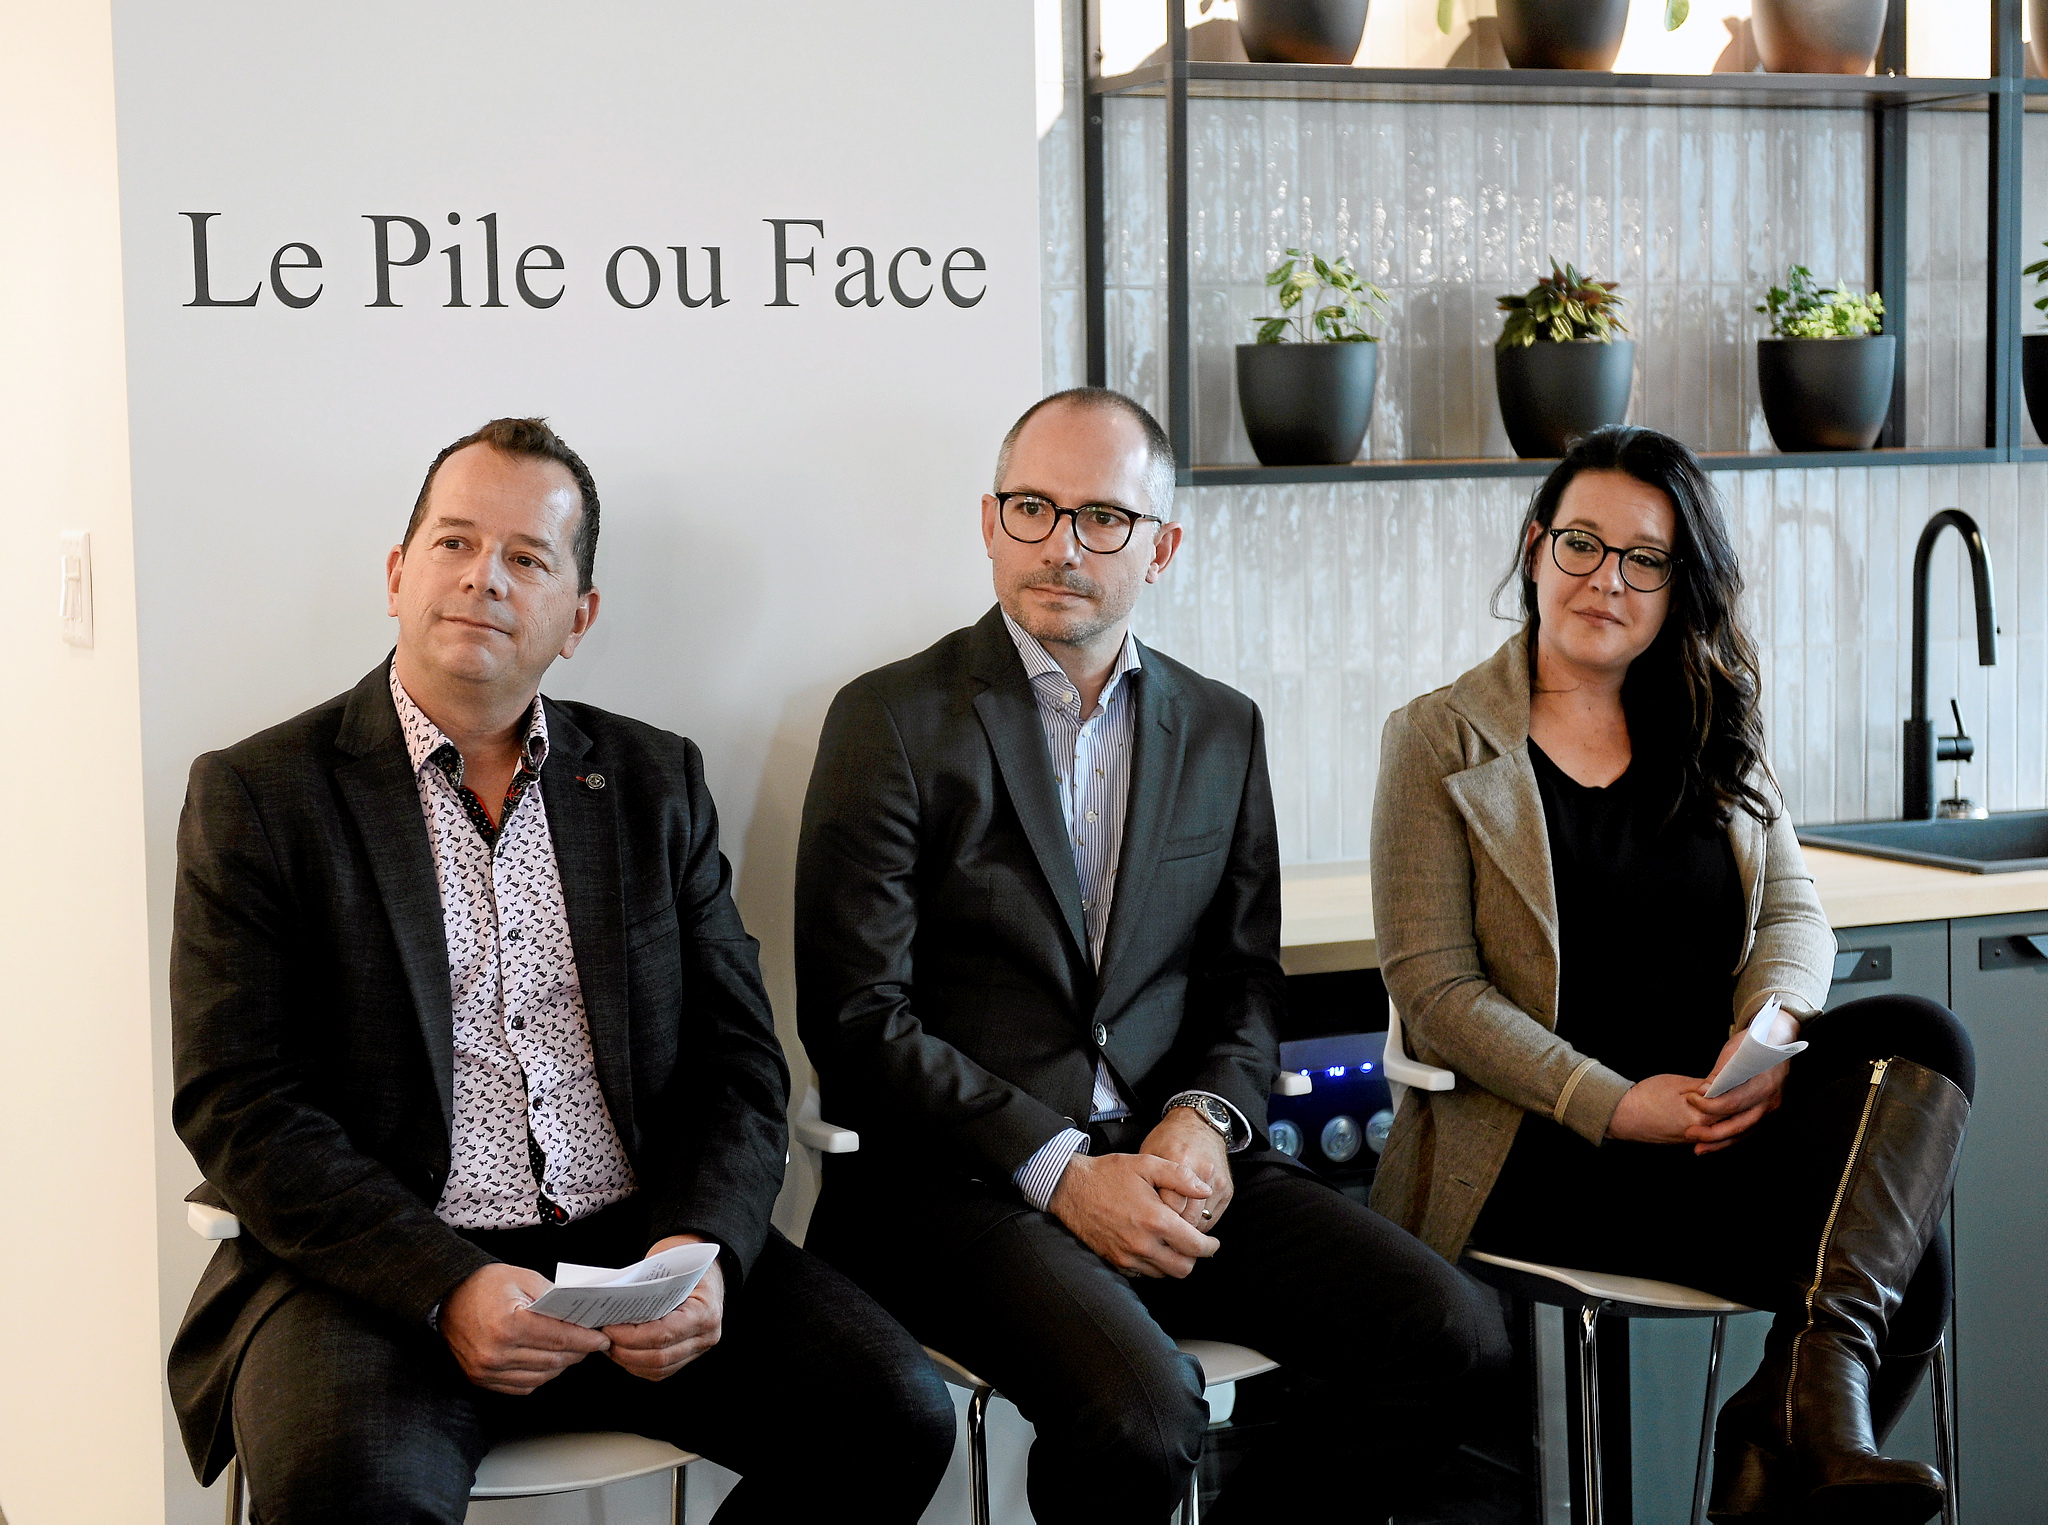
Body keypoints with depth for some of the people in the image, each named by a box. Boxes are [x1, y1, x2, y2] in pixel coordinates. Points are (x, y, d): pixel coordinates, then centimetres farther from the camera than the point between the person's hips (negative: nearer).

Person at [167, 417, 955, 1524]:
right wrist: (446, 1288, -19)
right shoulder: (257, 796, 3)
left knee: (896, 1415, -17)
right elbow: (237, 1107, -5)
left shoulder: (656, 783, 14)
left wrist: (701, 1249, -10)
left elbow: (739, 1064, 11)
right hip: (378, 1268, -4)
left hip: (640, 1244, 4)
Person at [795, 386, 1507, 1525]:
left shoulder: (1223, 730, 15)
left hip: (1172, 1154, 5)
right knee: (1142, 1414, -32)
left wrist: (1207, 1121, -6)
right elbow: (859, 1016, -7)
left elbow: (1245, 981, 17)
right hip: (967, 1177, -5)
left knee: (1453, 1334, -15)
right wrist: (1062, 1172, -15)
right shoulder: (895, 723, -1)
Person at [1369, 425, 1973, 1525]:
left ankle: (1805, 1394, -34)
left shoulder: (1718, 733, 18)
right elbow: (1430, 983, -6)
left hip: (1717, 1104, 6)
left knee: (1918, 1034, -27)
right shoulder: (1438, 742, 2)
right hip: (1541, 1151, -6)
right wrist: (1617, 1106, -18)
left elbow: (1794, 911, 11)